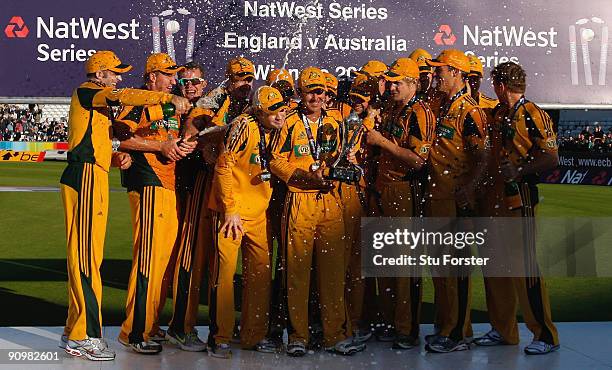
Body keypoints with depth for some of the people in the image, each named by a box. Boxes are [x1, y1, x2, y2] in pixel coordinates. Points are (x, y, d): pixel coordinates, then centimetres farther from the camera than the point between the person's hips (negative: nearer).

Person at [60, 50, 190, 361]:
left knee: (90, 255, 10)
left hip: (94, 179, 10)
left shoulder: (99, 103, 26)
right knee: (85, 255, -10)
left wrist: (116, 157, 6)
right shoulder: (86, 92, -3)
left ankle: (76, 333, 18)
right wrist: (169, 98, -25)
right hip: (85, 177, -10)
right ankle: (83, 336, -7)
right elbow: (124, 96, -22)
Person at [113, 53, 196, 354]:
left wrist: (184, 145, 8)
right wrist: (162, 145, -13)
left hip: (170, 185, 9)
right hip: (148, 184, -9)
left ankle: (150, 325, 20)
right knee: (149, 256, -11)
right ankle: (134, 332, -5)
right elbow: (123, 138, -15)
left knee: (164, 255, 9)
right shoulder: (139, 102, -3)